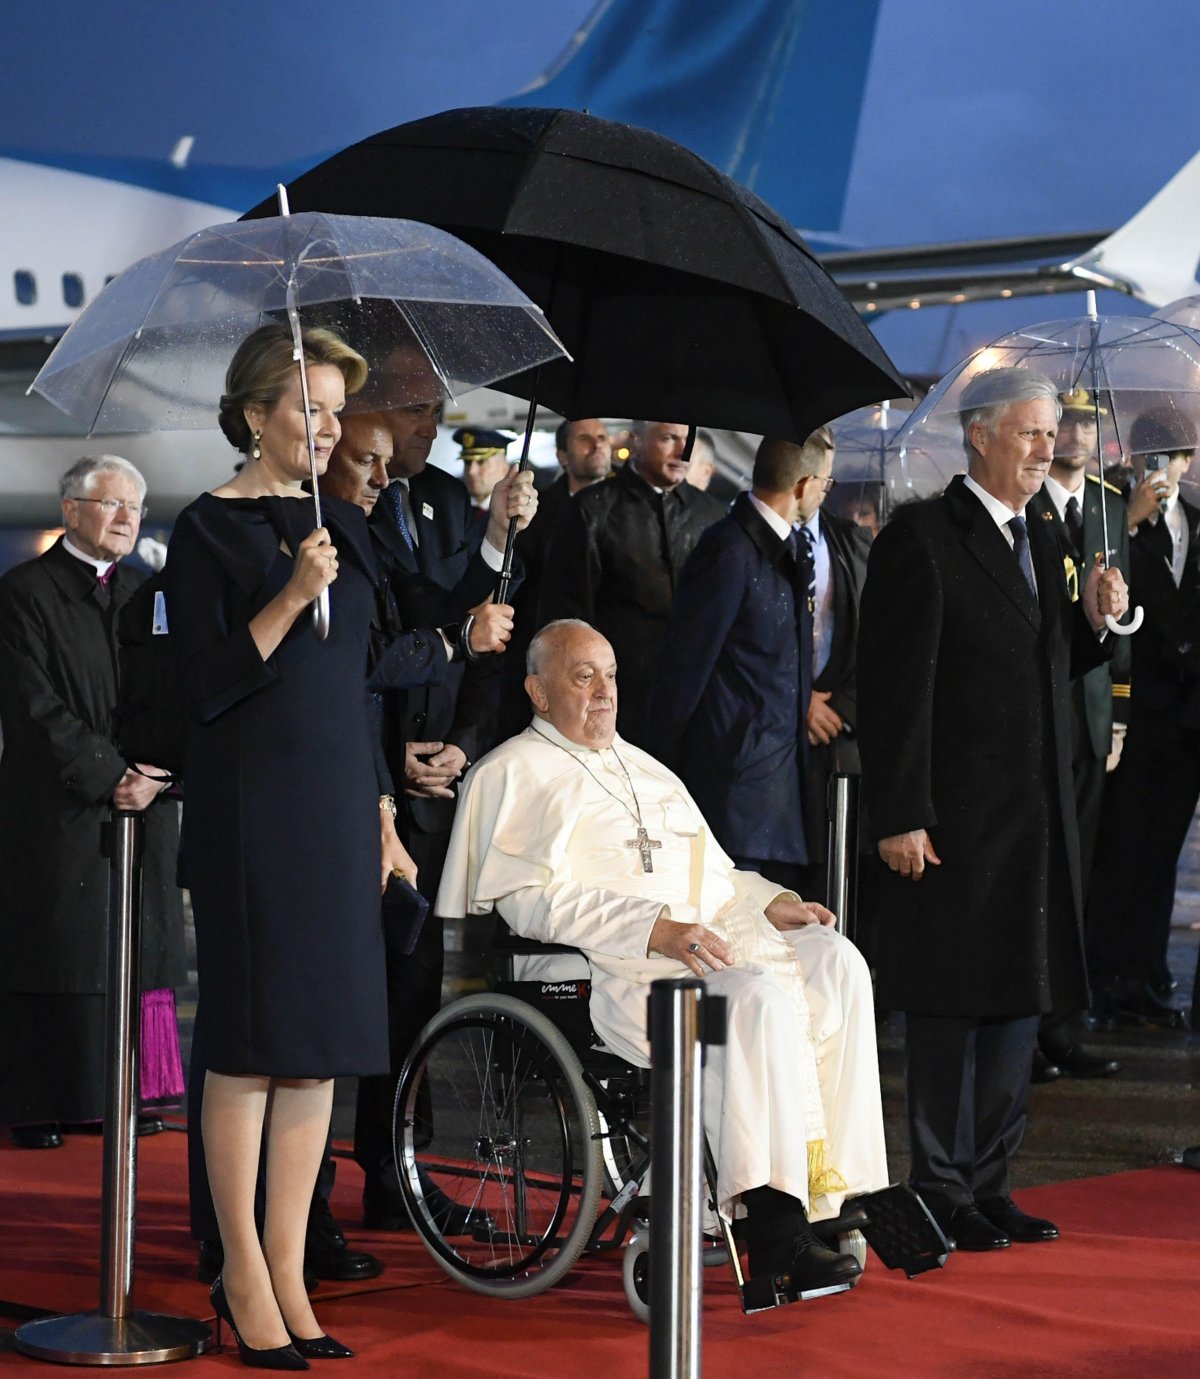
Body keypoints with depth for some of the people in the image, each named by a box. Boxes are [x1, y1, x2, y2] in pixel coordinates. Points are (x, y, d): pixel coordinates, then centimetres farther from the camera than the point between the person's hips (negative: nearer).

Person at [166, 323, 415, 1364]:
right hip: (249, 802, -6)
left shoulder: (343, 526, 13)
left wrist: (381, 819, 16)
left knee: (323, 1047, 6)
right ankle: (243, 1277, 6)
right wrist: (292, 596, -22)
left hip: (336, 803, 6)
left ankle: (287, 1273, 13)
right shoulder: (209, 530, -6)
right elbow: (210, 687, -12)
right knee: (249, 1046, -3)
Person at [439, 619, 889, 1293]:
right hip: (616, 972, -7)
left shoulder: (644, 768, 30)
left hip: (713, 937, 7)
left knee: (836, 964, -20)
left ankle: (842, 1191, -24)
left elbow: (713, 871, 30)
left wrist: (771, 903, 8)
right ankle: (777, 1227, -37)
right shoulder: (515, 773, 4)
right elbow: (533, 900, -10)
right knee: (758, 997, -34)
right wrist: (655, 929, -20)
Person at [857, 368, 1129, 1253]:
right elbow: (895, 688, -14)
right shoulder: (921, 540, -9)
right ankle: (944, 1196, 8)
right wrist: (901, 817, -17)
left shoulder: (1040, 544, 15)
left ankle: (989, 1185, 22)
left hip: (1036, 824, 8)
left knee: (1020, 1005, 12)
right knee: (950, 1013, -1)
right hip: (956, 823, -8)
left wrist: (1094, 622, 1)